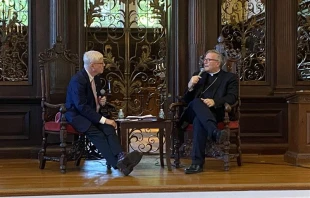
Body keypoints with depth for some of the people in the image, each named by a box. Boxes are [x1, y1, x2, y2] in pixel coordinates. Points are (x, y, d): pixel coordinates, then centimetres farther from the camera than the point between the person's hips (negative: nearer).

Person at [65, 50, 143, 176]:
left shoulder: (95, 77, 8)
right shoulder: (78, 80, -19)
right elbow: (81, 107, -24)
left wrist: (100, 101, 2)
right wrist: (103, 120, -27)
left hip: (91, 114, 7)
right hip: (77, 115, -7)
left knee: (109, 128, -26)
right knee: (97, 134, -33)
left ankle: (120, 156, -45)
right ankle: (118, 163, -46)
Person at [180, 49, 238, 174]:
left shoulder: (230, 77, 17)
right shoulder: (198, 76, 28)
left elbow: (232, 97, -2)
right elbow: (186, 100, 21)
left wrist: (214, 102, -21)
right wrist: (190, 87, -1)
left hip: (215, 112, -2)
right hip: (194, 111, 3)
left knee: (199, 120, -38)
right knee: (197, 102, -35)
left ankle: (197, 163, -44)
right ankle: (215, 132, -56)